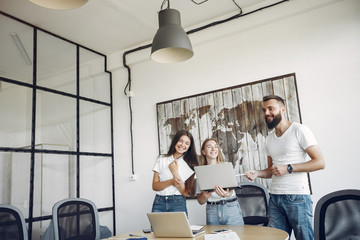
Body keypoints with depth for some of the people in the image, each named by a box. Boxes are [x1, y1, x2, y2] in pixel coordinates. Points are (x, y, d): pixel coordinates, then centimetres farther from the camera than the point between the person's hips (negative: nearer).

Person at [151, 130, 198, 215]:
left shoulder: (190, 164, 4)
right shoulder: (161, 159, 9)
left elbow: (186, 193, -2)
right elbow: (155, 186, 3)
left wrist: (175, 172, -10)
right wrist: (171, 182, -15)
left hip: (178, 203, -1)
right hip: (159, 202, 2)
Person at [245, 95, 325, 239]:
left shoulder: (299, 130, -4)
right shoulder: (269, 139, 16)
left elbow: (320, 162, -9)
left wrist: (288, 168, -15)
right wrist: (257, 173, 1)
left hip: (297, 196, -6)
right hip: (275, 197, 6)